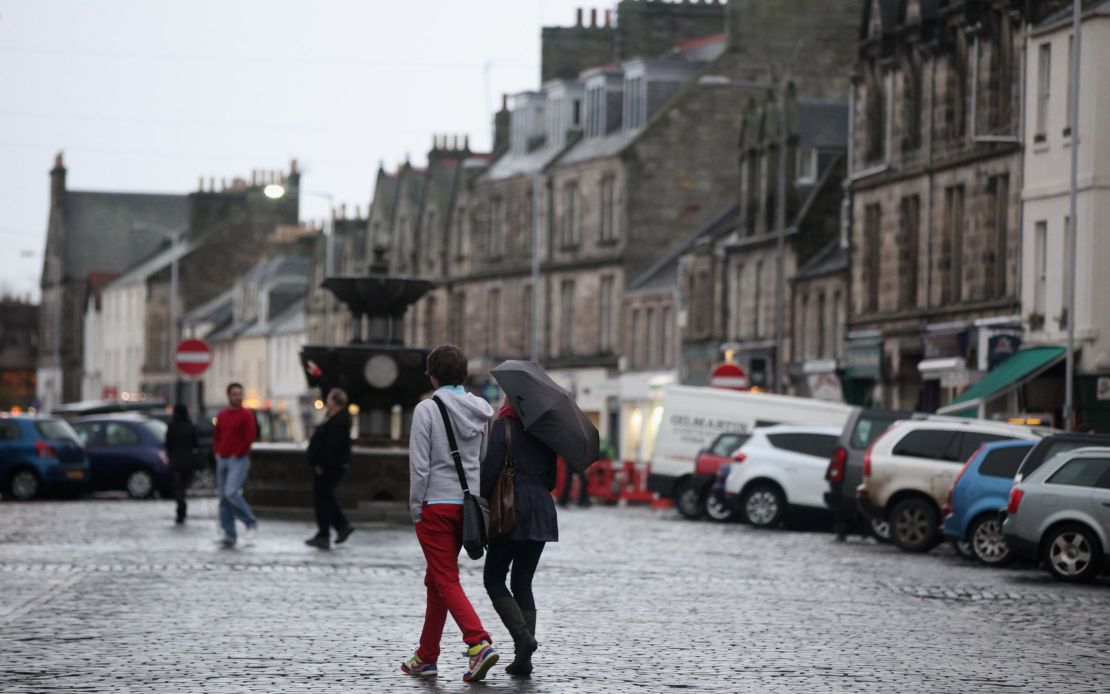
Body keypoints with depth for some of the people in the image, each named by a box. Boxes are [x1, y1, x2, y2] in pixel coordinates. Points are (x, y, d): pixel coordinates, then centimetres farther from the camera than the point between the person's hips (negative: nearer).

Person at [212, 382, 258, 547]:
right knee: (223, 497, 3)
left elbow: (250, 437, -10)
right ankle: (229, 534, 7)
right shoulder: (221, 415, 14)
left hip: (239, 460, -6)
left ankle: (251, 523, -6)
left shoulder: (246, 415, -3)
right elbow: (216, 436, 21)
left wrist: (236, 454, -11)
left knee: (231, 492, -22)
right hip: (222, 460, 6)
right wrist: (217, 452, 6)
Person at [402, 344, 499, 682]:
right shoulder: (480, 410, 8)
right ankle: (426, 656, 22)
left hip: (436, 505, -6)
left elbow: (420, 464, -12)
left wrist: (416, 508, -4)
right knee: (436, 579, 17)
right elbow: (487, 460, 10)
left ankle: (479, 643, -23)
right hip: (469, 502, 6)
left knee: (447, 581, -5)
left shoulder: (427, 409, -10)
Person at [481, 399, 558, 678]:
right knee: (523, 583, 10)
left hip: (512, 509, -6)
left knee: (494, 579, 5)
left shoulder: (504, 425, -5)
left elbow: (490, 469, -13)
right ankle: (523, 659, 3)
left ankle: (522, 635, -15)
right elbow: (552, 479, 13)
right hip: (542, 513, 6)